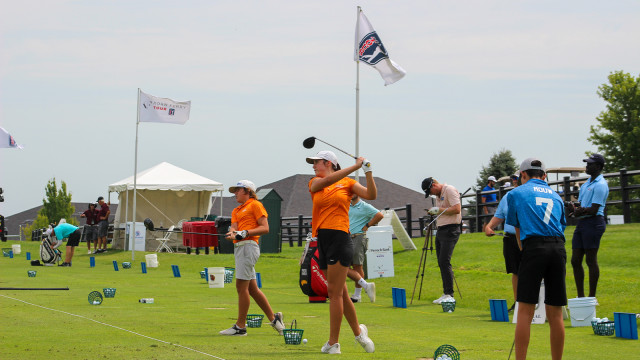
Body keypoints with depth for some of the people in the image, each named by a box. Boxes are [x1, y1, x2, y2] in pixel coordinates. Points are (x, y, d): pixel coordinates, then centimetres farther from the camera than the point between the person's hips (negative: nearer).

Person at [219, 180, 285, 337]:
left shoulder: (255, 205, 0)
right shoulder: (236, 211, 25)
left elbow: (265, 228, -7)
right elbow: (234, 227, 10)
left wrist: (245, 233, -15)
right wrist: (232, 233, -13)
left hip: (248, 246, -9)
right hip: (239, 247, 9)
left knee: (241, 286, -10)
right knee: (252, 288, 9)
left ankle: (240, 326, -7)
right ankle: (273, 318, 17)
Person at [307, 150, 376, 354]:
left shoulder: (347, 183, 6)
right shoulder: (315, 183, 12)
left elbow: (371, 195, -4)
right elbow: (328, 180, -9)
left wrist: (368, 171, -13)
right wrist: (355, 166, -12)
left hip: (340, 239, -4)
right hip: (321, 240, 4)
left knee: (335, 292, -8)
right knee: (340, 292, 9)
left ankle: (333, 343, -4)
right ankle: (358, 331, 25)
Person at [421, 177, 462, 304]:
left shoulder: (450, 190, -10)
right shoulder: (438, 195, 19)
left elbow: (457, 209, -20)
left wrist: (439, 210, -16)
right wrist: (433, 212, 10)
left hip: (451, 230, -10)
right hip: (440, 230, 10)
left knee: (444, 262, -15)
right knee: (441, 263, 8)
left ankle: (450, 295, -14)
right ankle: (445, 294, 12)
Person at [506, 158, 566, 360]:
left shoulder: (516, 193, 14)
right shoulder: (556, 196, 23)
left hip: (534, 247, -4)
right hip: (559, 249, 4)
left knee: (525, 311, -5)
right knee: (555, 313, 7)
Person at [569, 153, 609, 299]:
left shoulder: (600, 185, -10)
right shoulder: (586, 184, 20)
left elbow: (594, 210, -16)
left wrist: (580, 210, -2)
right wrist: (577, 209, -4)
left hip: (593, 223, -9)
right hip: (582, 222, 9)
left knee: (591, 260, -6)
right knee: (575, 260, 8)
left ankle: (592, 297, -1)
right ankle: (580, 296, 14)